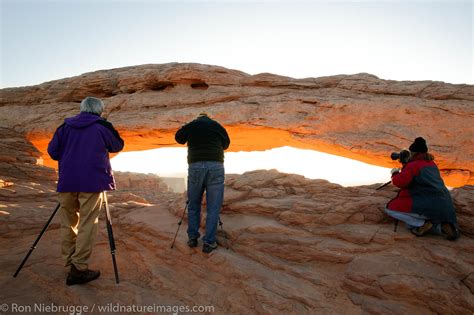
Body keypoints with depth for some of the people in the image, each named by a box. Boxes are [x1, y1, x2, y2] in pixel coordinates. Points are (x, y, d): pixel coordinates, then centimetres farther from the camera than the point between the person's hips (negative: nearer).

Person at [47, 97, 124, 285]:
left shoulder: (65, 126, 10)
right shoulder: (103, 126, 0)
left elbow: (52, 151, 9)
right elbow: (118, 146, 11)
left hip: (67, 181, 4)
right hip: (92, 182, -4)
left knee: (68, 222, 16)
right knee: (87, 224, -1)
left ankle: (69, 261, 25)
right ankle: (78, 269, -2)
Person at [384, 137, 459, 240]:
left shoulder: (413, 165, -8)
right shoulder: (431, 163, 17)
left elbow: (399, 182, -14)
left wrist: (395, 173, 8)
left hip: (428, 206, -8)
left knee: (390, 208, 0)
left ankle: (422, 224, -7)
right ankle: (444, 224, 9)